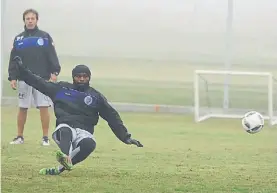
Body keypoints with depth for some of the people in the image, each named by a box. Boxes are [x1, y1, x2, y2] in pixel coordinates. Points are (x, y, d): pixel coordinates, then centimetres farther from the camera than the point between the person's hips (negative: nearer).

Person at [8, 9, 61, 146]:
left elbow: (52, 56, -2)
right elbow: (13, 60, 9)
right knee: (22, 108, 6)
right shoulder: (18, 39, 10)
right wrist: (12, 77, 1)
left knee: (44, 108, -4)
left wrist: (54, 72, -12)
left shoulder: (44, 37, 4)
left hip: (42, 79, -2)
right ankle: (19, 137, 14)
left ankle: (45, 138, 1)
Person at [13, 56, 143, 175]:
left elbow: (112, 117, 12)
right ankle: (66, 158, -70)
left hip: (84, 132, 0)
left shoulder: (96, 96, 14)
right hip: (64, 127, 0)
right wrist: (21, 68, 11)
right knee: (65, 131, -38)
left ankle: (60, 168, -42)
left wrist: (126, 137, 7)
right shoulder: (61, 88, 15)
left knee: (89, 144, -36)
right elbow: (38, 82, 17)